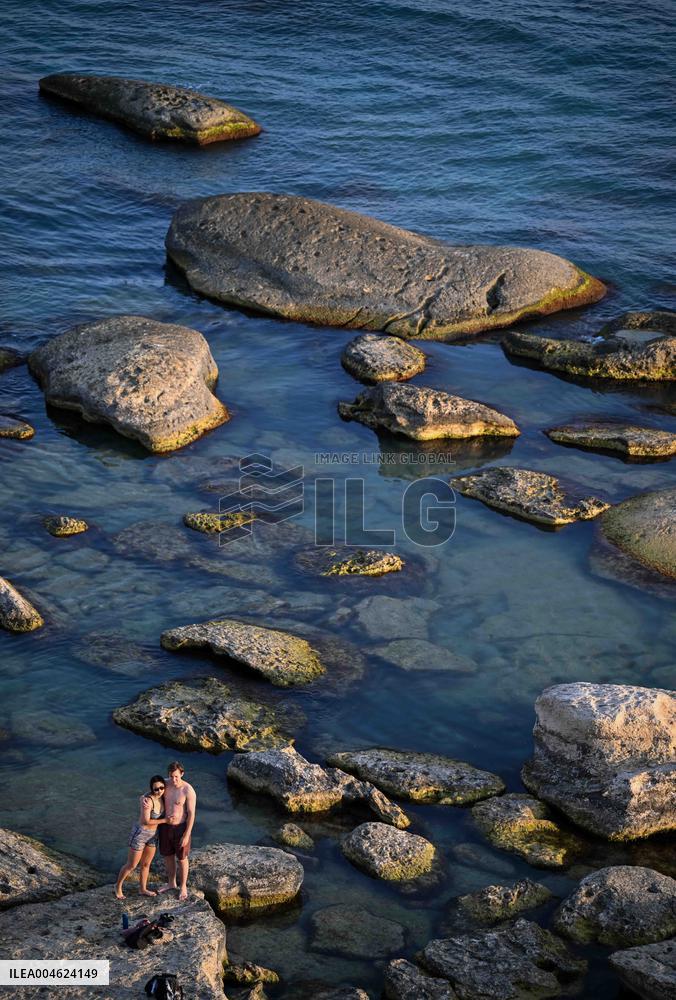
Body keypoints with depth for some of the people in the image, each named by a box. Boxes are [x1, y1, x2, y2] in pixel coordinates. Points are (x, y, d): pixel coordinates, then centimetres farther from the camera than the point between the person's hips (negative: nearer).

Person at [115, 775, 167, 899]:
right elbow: (146, 821, -25)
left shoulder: (161, 798, -6)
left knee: (146, 864, 21)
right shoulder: (148, 800, -29)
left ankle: (143, 889, 38)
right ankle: (118, 886, 31)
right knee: (131, 865, 8)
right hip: (140, 834, -7)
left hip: (152, 835, 7)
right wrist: (164, 821, -19)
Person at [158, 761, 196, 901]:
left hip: (181, 828, -5)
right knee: (167, 856, 23)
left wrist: (187, 835, -18)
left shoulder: (189, 791, -27)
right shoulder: (165, 783, -12)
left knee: (181, 858, 14)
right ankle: (171, 883, 47)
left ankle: (183, 887, 37)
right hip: (165, 826, 5)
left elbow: (191, 814, -20)